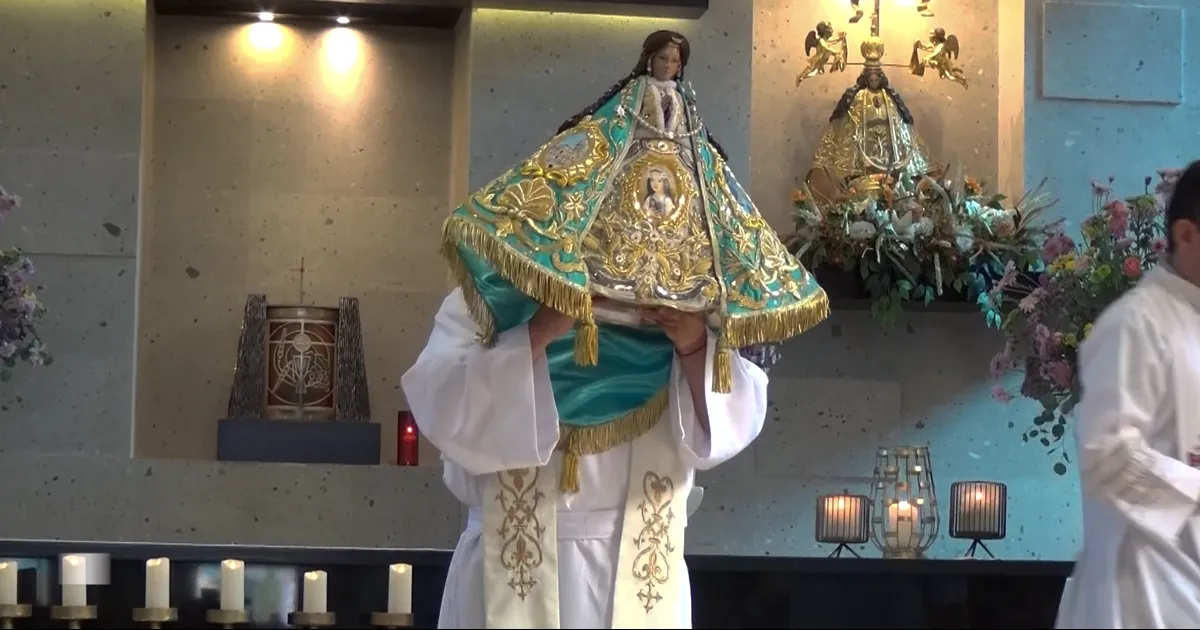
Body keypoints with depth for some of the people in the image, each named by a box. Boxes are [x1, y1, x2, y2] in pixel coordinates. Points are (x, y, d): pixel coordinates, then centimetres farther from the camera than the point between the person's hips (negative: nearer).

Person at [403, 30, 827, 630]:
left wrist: (699, 351, -20)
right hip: (512, 568, -2)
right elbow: (440, 407, -17)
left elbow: (736, 423, -4)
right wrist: (539, 334, -23)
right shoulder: (493, 303, -4)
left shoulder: (681, 315, 3)